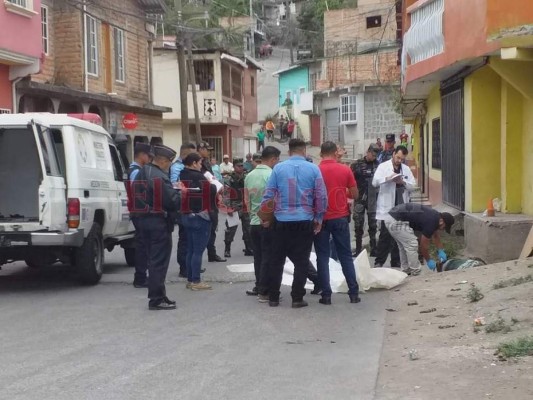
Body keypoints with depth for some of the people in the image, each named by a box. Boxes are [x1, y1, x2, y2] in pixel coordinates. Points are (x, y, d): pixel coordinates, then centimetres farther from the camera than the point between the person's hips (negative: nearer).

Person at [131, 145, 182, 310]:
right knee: (159, 262, -3)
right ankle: (157, 299, 0)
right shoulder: (160, 177, -17)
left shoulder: (141, 174, 12)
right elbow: (173, 202, -22)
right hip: (159, 223, -9)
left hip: (143, 221, 9)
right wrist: (180, 193, -2)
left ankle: (157, 296, 21)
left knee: (153, 260, 15)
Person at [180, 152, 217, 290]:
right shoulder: (198, 177, -16)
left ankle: (190, 280, 19)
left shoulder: (183, 176, 8)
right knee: (198, 250, -3)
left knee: (190, 249, 14)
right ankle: (196, 281, -1)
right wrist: (214, 185, 3)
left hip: (186, 216, 9)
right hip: (200, 216, -9)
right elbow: (211, 191, -19)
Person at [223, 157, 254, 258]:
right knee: (230, 228, -3)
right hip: (234, 208, -4)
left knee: (248, 228, 9)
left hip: (246, 207, 4)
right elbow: (226, 195, -8)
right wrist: (228, 207, -17)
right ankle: (227, 249, 7)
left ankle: (249, 248, 18)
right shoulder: (230, 179, -4)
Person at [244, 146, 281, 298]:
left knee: (258, 256, 15)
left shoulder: (249, 176, 7)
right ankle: (264, 292, 0)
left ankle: (259, 287, 22)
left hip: (254, 222, 7)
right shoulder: (272, 175, -15)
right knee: (268, 257, -1)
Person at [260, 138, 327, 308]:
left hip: (282, 221, 1)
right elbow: (321, 197, -3)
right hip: (305, 221, -1)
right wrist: (318, 219, 8)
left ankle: (273, 297, 14)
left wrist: (265, 216, 11)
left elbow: (268, 195, 0)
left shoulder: (278, 168, -1)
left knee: (277, 260, 11)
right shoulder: (313, 169, -2)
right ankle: (297, 298, 4)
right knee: (301, 261, 6)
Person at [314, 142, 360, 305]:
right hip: (341, 217, 1)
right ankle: (354, 293, 9)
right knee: (346, 255, 9)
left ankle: (326, 295, 2)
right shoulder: (345, 170, -3)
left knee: (323, 257, 5)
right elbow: (355, 195, 2)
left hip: (321, 218, -1)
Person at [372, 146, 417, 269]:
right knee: (385, 235, -5)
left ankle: (396, 262, 17)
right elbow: (375, 182, -10)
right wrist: (388, 178, -26)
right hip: (387, 207, -4)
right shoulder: (383, 166, 0)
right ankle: (379, 262, 2)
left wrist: (403, 182, -13)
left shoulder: (406, 169, 12)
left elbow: (413, 185, 7)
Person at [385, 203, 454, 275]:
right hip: (396, 221, -10)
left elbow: (435, 235, 32)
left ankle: (406, 272, 26)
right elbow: (424, 245, -4)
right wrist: (428, 260, 9)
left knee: (405, 246, 19)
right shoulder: (431, 221, -13)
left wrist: (441, 251, 29)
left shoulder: (435, 216, 14)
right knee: (412, 245, -4)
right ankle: (415, 275, 3)